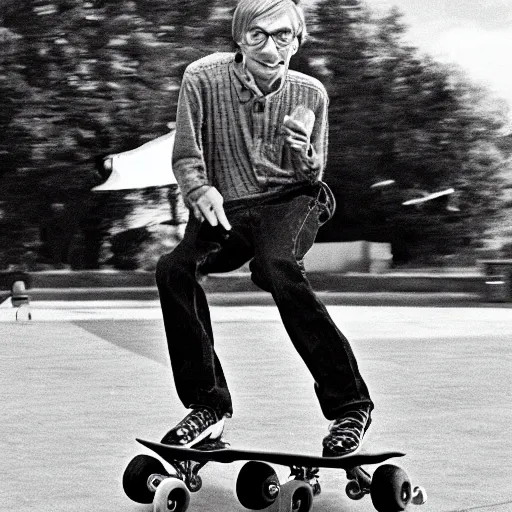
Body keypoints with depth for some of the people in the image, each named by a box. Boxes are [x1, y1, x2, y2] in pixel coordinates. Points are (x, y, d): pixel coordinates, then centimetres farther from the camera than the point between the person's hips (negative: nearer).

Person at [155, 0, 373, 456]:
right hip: (228, 209, 2)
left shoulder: (309, 93, -1)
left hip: (292, 201, -2)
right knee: (173, 269, -27)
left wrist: (305, 153, -15)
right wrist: (202, 191, -21)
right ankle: (208, 406, -11)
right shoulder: (202, 79, -6)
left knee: (277, 266, -35)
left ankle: (349, 404, -23)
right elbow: (186, 157, 1)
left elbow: (313, 178, 8)